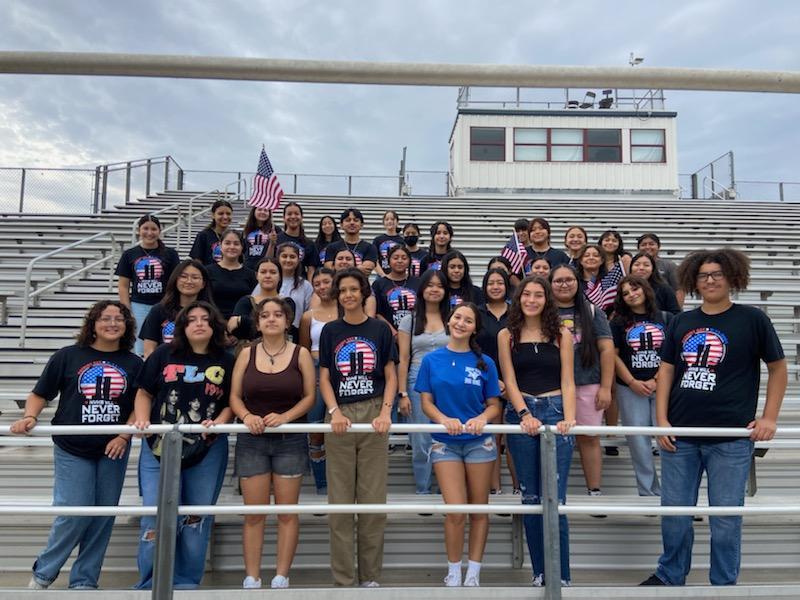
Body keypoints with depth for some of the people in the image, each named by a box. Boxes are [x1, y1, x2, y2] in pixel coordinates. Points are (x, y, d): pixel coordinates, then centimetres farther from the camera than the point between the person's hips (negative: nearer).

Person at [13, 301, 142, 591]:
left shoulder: (133, 364, 2)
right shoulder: (68, 356, -2)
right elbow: (39, 395, 3)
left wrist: (124, 437, -9)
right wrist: (29, 416, -15)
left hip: (113, 451, 2)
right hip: (72, 450, -2)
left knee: (103, 517, 7)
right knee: (74, 514, -5)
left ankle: (84, 581, 23)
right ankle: (43, 573, 21)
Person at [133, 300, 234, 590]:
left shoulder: (226, 362, 3)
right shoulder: (164, 354, 1)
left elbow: (232, 402, 5)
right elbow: (144, 393, 6)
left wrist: (219, 422, -13)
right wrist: (142, 419, -10)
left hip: (208, 452, 1)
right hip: (159, 449, -1)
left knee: (198, 518, 10)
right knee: (156, 516, 1)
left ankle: (186, 583, 26)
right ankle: (150, 585, 19)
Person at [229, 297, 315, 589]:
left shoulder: (300, 354, 0)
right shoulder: (247, 353, 5)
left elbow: (310, 396, -1)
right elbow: (234, 396, 4)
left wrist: (284, 417, -16)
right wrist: (247, 416, -15)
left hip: (290, 440, -1)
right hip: (252, 440, 1)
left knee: (287, 511, 3)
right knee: (254, 513, 4)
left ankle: (281, 576, 13)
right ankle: (251, 578, 13)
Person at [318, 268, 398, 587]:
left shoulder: (380, 329, 7)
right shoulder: (330, 331, 9)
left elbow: (391, 376, 5)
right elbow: (324, 377, 6)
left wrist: (385, 411, -10)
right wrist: (334, 412, -10)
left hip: (373, 415, 0)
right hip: (340, 416, 1)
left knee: (373, 498, 3)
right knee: (340, 499, 3)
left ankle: (370, 576, 16)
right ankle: (343, 578, 13)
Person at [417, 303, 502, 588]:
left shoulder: (485, 363, 0)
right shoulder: (432, 360, 0)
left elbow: (494, 404, 3)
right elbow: (426, 402, 0)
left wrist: (482, 418, -18)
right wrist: (444, 420, -19)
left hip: (479, 442, 1)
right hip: (445, 443, -1)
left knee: (479, 509, 9)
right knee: (455, 511, -6)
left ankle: (473, 573, 23)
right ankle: (453, 573, 15)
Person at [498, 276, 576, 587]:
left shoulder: (561, 334, 6)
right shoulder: (507, 335, 7)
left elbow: (567, 382, 2)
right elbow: (509, 381, 2)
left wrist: (568, 418, -13)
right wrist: (525, 414, -13)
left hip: (556, 411, -1)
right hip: (521, 413, 1)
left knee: (555, 499, -5)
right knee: (530, 498, 7)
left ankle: (561, 576, 7)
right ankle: (539, 572, 19)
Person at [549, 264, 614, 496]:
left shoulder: (592, 312, 7)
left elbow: (607, 349, 3)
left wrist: (605, 387, -4)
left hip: (588, 386, 0)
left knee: (589, 438, 6)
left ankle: (594, 491, 16)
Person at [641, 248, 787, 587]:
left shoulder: (752, 319, -1)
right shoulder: (681, 322, 8)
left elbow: (778, 368, 5)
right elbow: (666, 371, 9)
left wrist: (769, 418, -2)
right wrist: (661, 420, 2)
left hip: (731, 438, -3)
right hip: (680, 436, 3)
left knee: (725, 517, 7)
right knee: (674, 512, 11)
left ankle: (724, 583, 27)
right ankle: (670, 576, 31)